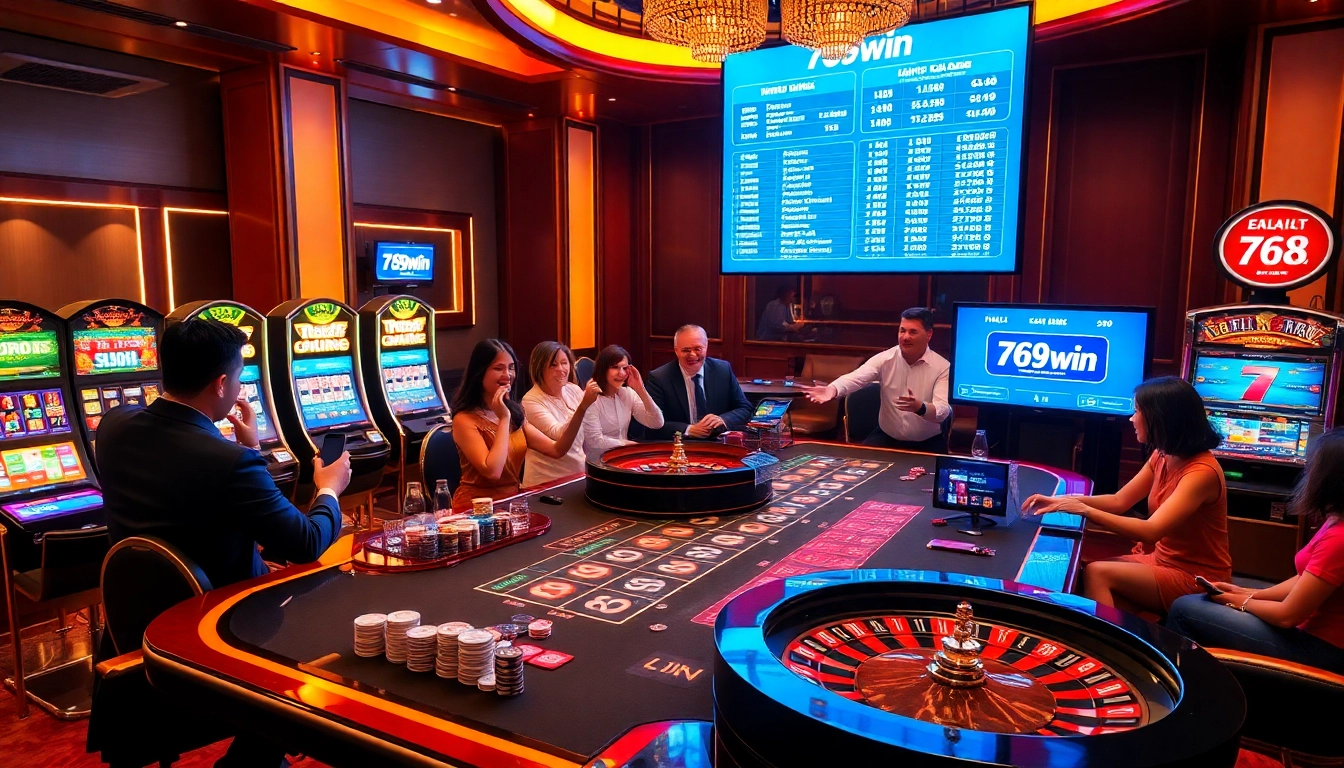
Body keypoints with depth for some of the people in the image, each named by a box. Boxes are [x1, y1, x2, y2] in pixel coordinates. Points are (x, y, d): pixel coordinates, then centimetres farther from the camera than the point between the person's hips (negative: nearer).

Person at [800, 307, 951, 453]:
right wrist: (832, 390, -44)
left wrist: (919, 407, -44)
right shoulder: (885, 359, -5)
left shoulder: (943, 367, -11)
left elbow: (944, 411, -21)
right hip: (887, 437, 2)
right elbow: (855, 378, -21)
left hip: (927, 444, -1)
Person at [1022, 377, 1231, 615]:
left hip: (1196, 578, -8)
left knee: (1096, 573, -22)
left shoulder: (1202, 472, -24)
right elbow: (1119, 501, 7)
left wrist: (1085, 510, -31)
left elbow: (1150, 531, -32)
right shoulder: (1162, 456, 4)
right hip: (1161, 560, 8)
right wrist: (1061, 501, -6)